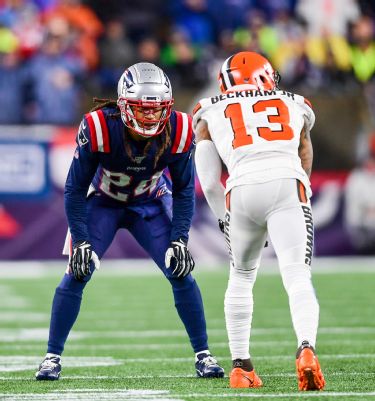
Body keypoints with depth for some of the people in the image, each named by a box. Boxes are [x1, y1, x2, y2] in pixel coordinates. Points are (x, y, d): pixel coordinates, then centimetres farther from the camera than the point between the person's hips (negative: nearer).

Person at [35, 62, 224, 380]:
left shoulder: (179, 131, -25)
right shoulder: (98, 128, -32)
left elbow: (184, 191, -9)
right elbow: (75, 189, -19)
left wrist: (179, 240, -17)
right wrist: (81, 241, -23)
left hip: (150, 203, 2)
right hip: (102, 202, -1)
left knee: (181, 273, -10)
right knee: (77, 274, -13)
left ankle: (203, 354, 3)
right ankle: (53, 357, -1)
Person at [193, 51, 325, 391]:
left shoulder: (211, 115, 22)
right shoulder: (295, 107, 27)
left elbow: (209, 182, 15)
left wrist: (225, 220, 29)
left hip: (242, 190, 1)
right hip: (286, 184, -1)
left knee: (242, 277, 21)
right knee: (297, 276, -7)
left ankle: (241, 366, 20)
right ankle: (306, 348, -33)